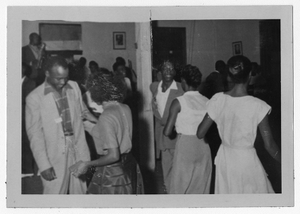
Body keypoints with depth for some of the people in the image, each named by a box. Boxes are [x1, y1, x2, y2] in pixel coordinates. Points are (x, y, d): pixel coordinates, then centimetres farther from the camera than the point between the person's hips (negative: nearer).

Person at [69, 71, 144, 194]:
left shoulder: (106, 117, -23)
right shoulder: (125, 109, 0)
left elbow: (113, 156, -25)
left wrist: (88, 164, -17)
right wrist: (93, 119, 25)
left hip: (112, 172, -8)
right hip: (129, 166, 8)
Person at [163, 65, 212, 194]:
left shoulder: (178, 102, -9)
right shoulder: (207, 102, 1)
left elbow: (167, 132, -10)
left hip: (185, 145, -4)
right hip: (203, 146, 4)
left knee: (180, 188, 7)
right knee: (201, 188, 13)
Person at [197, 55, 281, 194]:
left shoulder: (218, 100, -8)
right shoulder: (258, 106, -18)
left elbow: (200, 134, -2)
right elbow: (269, 146, -13)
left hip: (224, 160, 4)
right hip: (247, 162, -4)